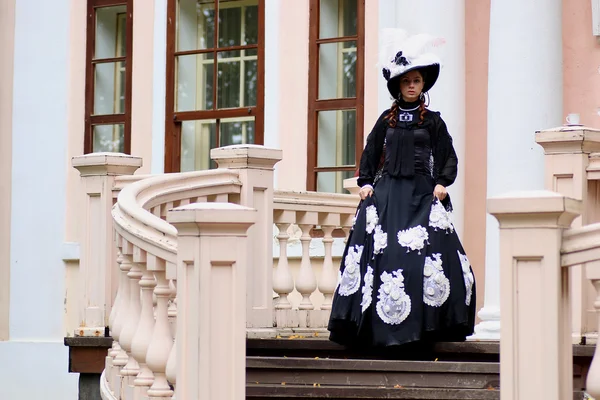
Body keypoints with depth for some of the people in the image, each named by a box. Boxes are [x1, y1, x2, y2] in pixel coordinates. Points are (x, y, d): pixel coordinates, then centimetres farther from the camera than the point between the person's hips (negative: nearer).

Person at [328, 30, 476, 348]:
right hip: (387, 192, 2)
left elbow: (448, 158, 7)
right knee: (380, 250, -9)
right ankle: (381, 324, -7)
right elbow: (370, 153, 16)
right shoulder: (386, 120, 12)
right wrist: (366, 182, 3)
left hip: (422, 193, -2)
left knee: (426, 250, -14)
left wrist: (442, 183, -7)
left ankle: (424, 326, -12)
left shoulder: (433, 121, 7)